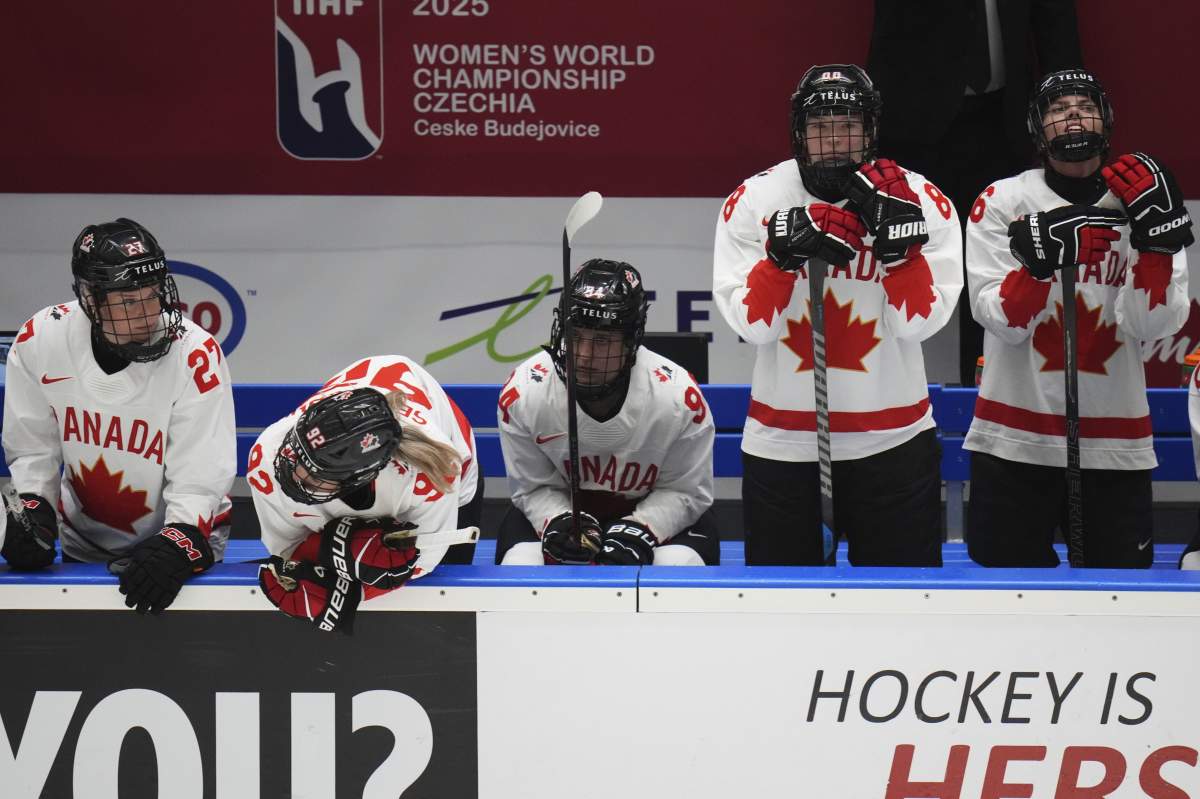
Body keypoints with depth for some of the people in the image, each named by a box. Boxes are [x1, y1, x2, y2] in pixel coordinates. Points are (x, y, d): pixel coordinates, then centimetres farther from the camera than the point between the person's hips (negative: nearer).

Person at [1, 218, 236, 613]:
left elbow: (199, 480, -22)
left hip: (184, 535, -3)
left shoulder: (195, 354, -25)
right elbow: (32, 447, -1)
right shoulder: (39, 340, -15)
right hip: (83, 541, 3)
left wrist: (177, 545, -35)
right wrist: (32, 510, -15)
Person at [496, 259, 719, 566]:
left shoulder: (679, 396, -25)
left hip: (654, 512, -1)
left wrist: (640, 531, -30)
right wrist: (558, 523, -31)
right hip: (559, 509, 1)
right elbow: (534, 489, -10)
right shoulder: (523, 392, -23)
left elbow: (688, 492, -13)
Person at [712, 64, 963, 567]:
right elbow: (751, 325, -9)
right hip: (782, 444, 1)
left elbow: (918, 323, -11)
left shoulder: (919, 200, -4)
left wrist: (896, 238, -22)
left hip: (892, 442, 0)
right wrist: (785, 253, -24)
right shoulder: (754, 200, -3)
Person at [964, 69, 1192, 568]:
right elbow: (1002, 322, -10)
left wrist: (1154, 233, -19)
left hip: (1114, 446, 2)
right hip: (1015, 443, -1)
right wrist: (1040, 258, -27)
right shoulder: (1002, 203, 0)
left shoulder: (1142, 203, 4)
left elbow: (1154, 326, -8)